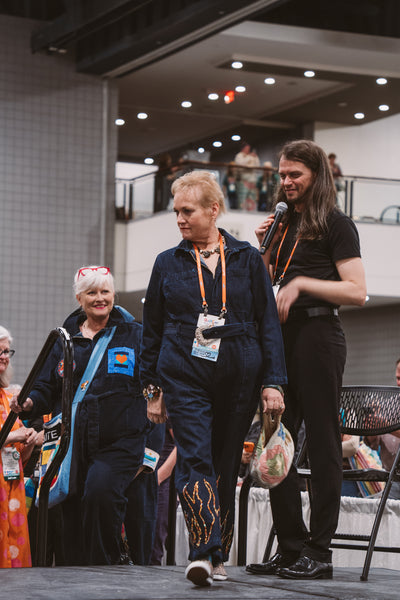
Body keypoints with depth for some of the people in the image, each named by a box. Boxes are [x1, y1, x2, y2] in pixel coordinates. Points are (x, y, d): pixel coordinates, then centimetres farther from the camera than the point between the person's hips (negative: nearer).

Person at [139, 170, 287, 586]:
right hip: (184, 376, 0)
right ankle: (203, 552, -26)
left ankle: (217, 555, 18)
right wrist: (153, 388, 11)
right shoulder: (168, 263, 8)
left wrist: (272, 382, -2)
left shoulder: (247, 259, 6)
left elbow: (268, 322, 6)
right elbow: (152, 329, 14)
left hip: (238, 378, 0)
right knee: (195, 459, -16)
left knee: (226, 465, 6)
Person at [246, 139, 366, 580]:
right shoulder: (284, 225, 18)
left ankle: (319, 553, -1)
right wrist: (265, 250, 8)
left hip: (317, 336, -8)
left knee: (321, 445, -4)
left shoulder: (336, 225, -2)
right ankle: (290, 548, 12)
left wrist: (301, 283, -16)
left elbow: (357, 292, -11)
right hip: (280, 339, 8)